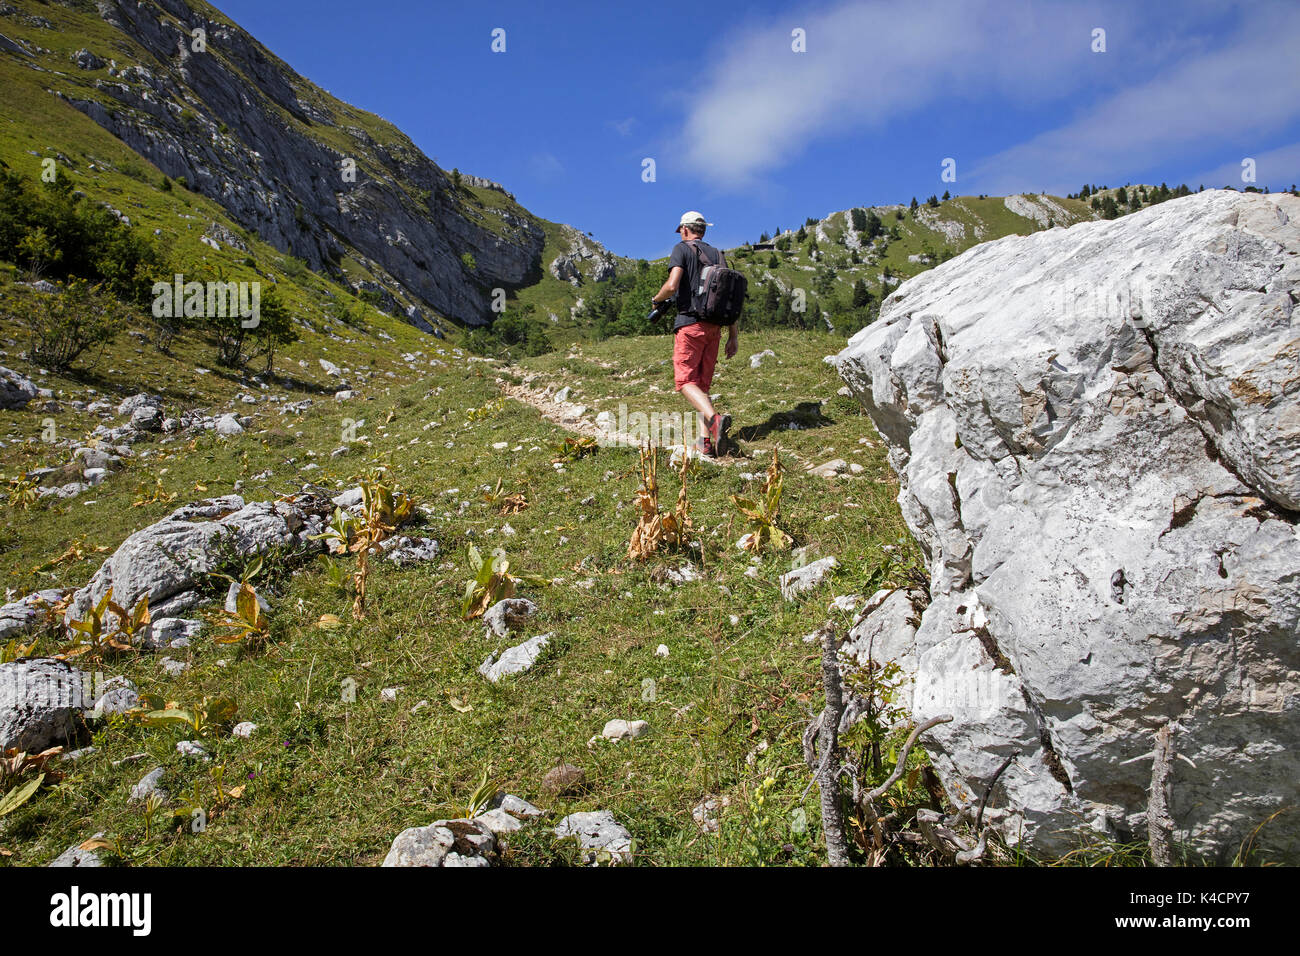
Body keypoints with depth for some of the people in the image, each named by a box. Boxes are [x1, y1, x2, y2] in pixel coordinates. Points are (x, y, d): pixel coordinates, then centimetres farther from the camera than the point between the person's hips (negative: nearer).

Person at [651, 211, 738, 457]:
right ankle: (706, 442, 3)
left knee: (685, 381, -7)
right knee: (703, 384, 11)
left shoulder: (682, 249, -1)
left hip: (690, 323, -6)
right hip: (714, 326, 6)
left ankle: (715, 419, -33)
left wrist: (657, 300, 6)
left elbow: (672, 286, -16)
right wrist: (733, 335, 12)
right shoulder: (717, 254, 16)